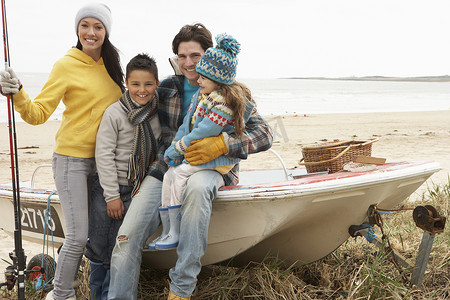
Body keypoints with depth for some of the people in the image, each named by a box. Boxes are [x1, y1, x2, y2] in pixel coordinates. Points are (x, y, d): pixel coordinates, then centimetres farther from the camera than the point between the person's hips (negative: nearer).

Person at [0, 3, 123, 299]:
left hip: (102, 159, 6)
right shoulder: (66, 66, -9)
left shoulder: (110, 65, 8)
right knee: (78, 236, -8)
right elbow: (38, 114, -14)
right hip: (72, 158, -5)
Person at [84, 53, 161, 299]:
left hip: (135, 191, 3)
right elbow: (104, 155, -11)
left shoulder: (157, 114, 3)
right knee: (98, 248, 6)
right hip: (107, 189, -3)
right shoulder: (115, 113, -10)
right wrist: (112, 195, -13)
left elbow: (156, 153, 13)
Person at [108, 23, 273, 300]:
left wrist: (222, 144, -24)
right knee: (127, 237, -17)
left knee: (197, 186, -41)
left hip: (211, 169, -3)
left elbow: (264, 134, -8)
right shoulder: (167, 88, 10)